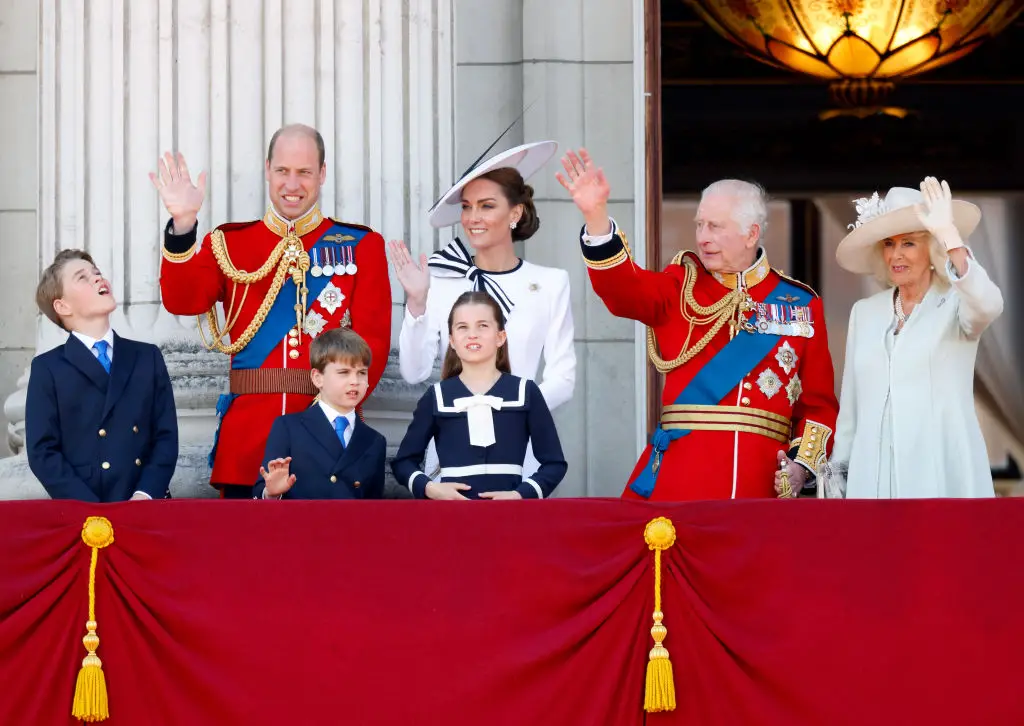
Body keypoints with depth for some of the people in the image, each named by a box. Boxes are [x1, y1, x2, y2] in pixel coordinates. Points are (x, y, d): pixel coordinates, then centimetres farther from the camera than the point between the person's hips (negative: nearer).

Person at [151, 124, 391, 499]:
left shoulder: (361, 246, 6)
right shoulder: (228, 243, 10)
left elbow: (372, 339, -2)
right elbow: (182, 300, -6)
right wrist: (183, 223, -19)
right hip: (247, 436, 1)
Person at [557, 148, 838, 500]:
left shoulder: (800, 304, 10)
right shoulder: (681, 286, 9)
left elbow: (818, 401, 10)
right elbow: (624, 287, -11)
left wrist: (803, 464, -5)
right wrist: (596, 214, -24)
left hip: (761, 481, 0)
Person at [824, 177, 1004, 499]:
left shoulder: (955, 306, 0)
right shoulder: (864, 312, 13)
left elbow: (988, 305, -25)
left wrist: (950, 236, -30)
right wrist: (837, 470, 12)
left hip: (943, 473, -4)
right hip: (873, 475, 4)